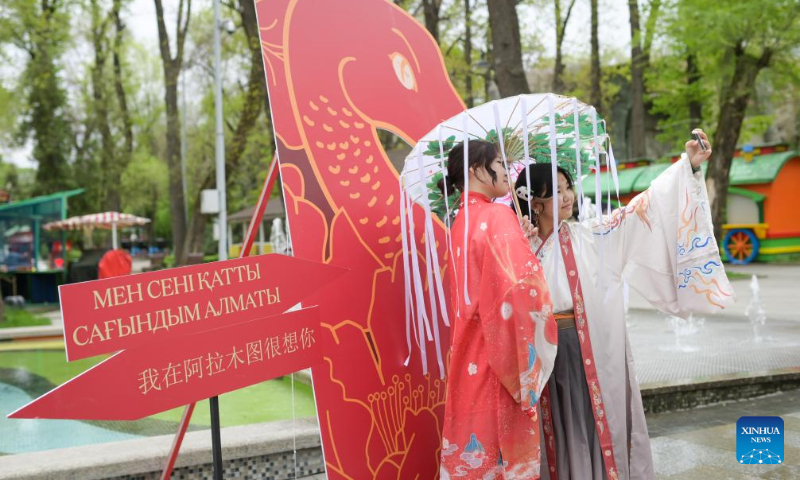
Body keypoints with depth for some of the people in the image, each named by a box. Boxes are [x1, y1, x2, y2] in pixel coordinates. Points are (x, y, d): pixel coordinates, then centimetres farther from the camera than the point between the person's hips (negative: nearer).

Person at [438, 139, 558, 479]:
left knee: (475, 439, 13)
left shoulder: (461, 221, 11)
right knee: (503, 439, 2)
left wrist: (521, 241, 10)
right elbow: (519, 284, -23)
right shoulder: (498, 216, -14)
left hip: (470, 350, 8)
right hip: (500, 348, -8)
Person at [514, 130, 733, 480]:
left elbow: (643, 208, -6)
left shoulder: (590, 236, 0)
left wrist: (688, 164, -13)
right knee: (560, 435, 10)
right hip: (545, 356, 1)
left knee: (601, 429, 4)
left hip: (593, 354, 0)